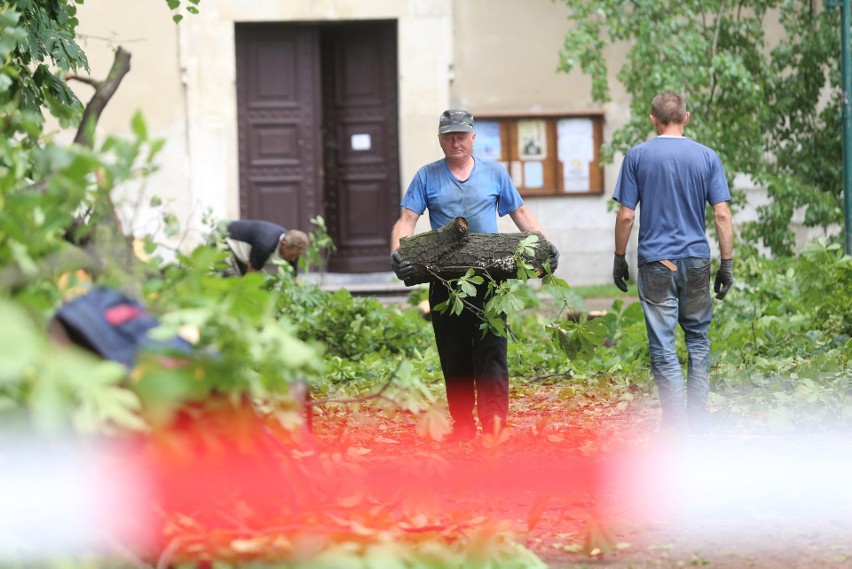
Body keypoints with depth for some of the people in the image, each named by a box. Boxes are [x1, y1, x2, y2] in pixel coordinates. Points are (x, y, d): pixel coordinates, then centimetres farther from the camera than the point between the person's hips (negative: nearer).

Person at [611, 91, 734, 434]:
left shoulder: (637, 157, -2)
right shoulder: (706, 157, 1)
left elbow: (626, 216, -4)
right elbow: (722, 215, -2)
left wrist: (619, 260, 7)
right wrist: (727, 263, 4)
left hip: (655, 262, -2)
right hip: (697, 261, 2)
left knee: (662, 345, -1)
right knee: (698, 338, 15)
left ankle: (677, 426, -6)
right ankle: (699, 423, 15)